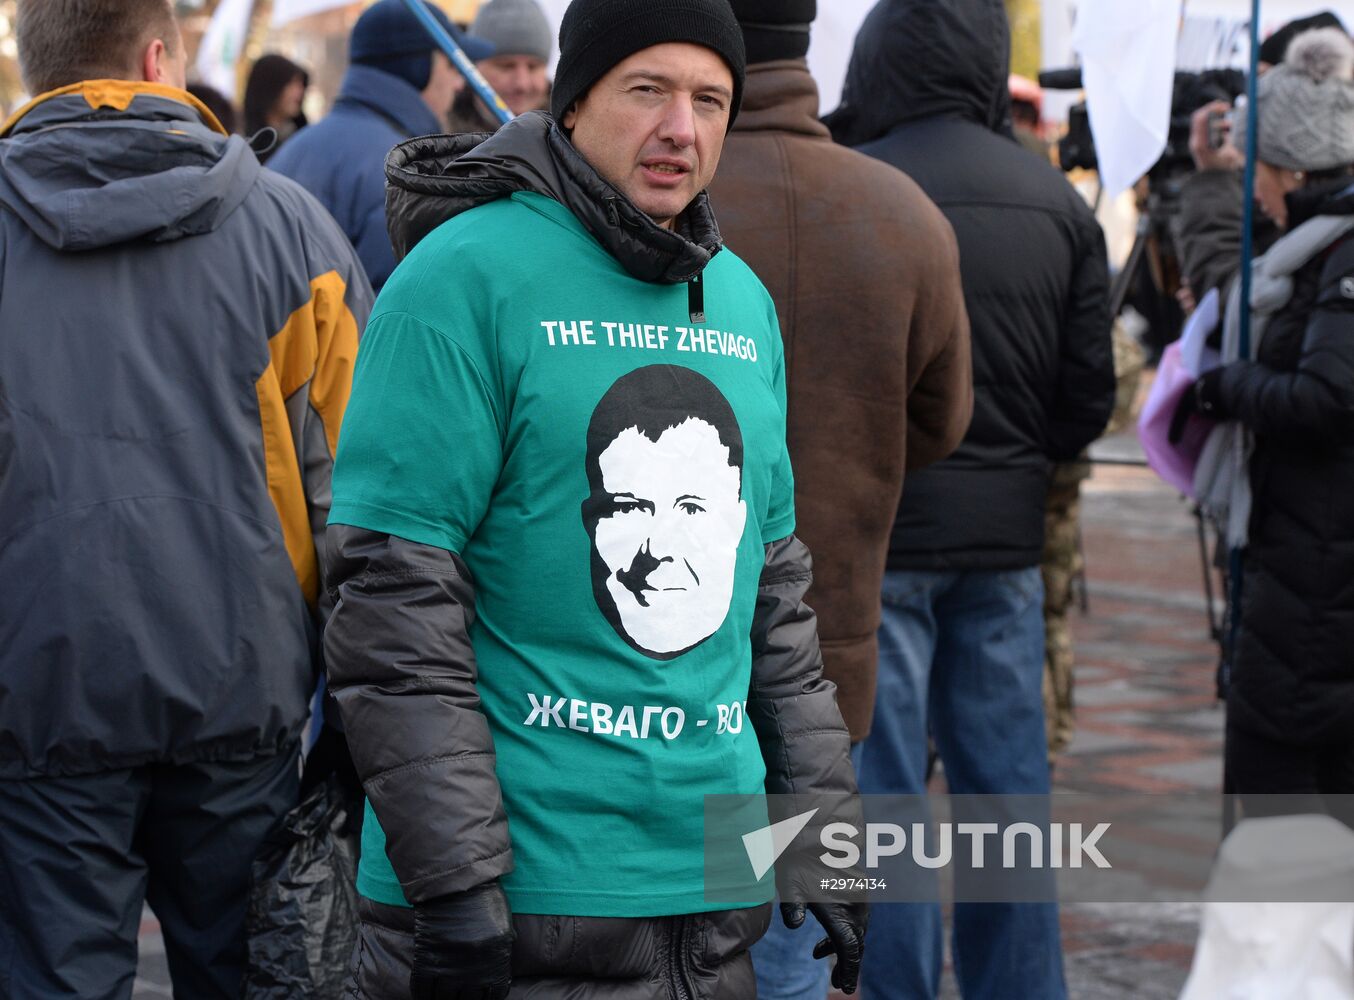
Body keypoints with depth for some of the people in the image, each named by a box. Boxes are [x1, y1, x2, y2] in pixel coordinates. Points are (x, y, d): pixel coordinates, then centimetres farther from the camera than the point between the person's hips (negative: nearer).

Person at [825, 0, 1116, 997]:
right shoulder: (1059, 203, 3)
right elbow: (1091, 395, 5)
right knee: (1006, 787, 13)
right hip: (1006, 541, 5)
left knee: (882, 792, 3)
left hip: (874, 534, -4)